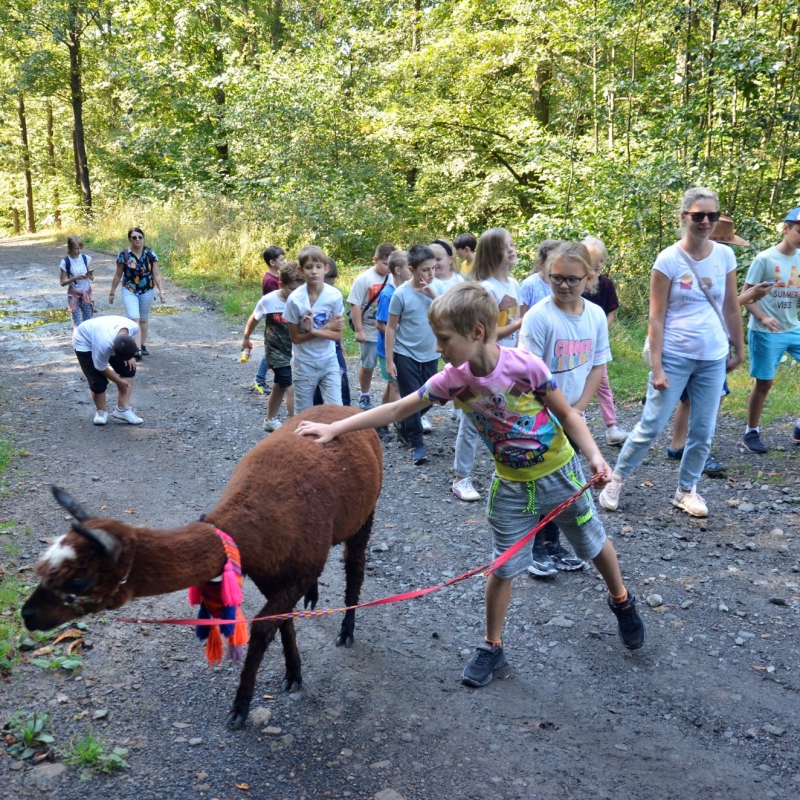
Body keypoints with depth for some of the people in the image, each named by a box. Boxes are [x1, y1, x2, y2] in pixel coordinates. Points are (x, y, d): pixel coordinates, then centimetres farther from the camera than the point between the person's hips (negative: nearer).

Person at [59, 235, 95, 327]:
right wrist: (75, 278, -22)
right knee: (77, 323, -4)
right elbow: (63, 282, -8)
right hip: (74, 295, -3)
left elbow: (92, 278, 6)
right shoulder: (66, 262, -10)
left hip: (86, 293, 3)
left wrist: (90, 274, -17)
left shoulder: (85, 258, 0)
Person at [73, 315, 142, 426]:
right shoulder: (104, 344, -45)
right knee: (98, 382, -14)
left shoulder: (133, 327, -32)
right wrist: (119, 381, -12)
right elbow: (101, 368, -24)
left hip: (112, 338, 6)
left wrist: (129, 357, -12)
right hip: (84, 342, -6)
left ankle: (122, 409, 1)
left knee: (129, 369, -7)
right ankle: (101, 411, 14)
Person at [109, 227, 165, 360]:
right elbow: (118, 275, 2)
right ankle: (137, 350, -22)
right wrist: (112, 292, 7)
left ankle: (142, 345, 32)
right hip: (129, 291, -2)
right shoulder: (124, 255, -7)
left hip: (147, 292, 2)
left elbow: (157, 275, -4)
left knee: (144, 319, 16)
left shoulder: (150, 254, -5)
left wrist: (161, 291, -14)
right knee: (134, 319, -15)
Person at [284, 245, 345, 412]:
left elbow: (337, 335, -9)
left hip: (329, 361, 1)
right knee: (304, 413, 10)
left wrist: (314, 330, -26)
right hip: (304, 363, -1)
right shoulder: (295, 299, -17)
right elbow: (296, 337, -11)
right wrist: (327, 327, -18)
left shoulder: (335, 296, -13)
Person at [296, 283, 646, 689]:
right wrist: (334, 428, -14)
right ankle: (492, 646, 27)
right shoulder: (452, 379, -17)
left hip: (559, 471, -2)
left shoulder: (526, 366, -26)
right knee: (503, 567, 7)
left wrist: (594, 455, -25)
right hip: (511, 484, 2)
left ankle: (621, 602, 48)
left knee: (592, 543, 18)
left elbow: (567, 415, -12)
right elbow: (395, 409, -12)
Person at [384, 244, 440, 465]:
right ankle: (416, 444, 13)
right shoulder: (401, 294, -13)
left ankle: (403, 425, 37)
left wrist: (433, 295, -19)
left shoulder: (437, 288, -2)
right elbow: (391, 328, -8)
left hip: (430, 355, 5)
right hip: (406, 356, -5)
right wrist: (389, 360, -9)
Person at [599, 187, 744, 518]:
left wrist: (738, 349, 15)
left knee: (703, 432, 8)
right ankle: (616, 479, 17)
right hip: (675, 358, -4)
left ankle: (686, 490, 25)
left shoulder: (725, 256, 1)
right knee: (651, 427, -1)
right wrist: (656, 367, -14)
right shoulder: (668, 260, -11)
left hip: (713, 358, 4)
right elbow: (656, 318, -11)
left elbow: (731, 308, 12)